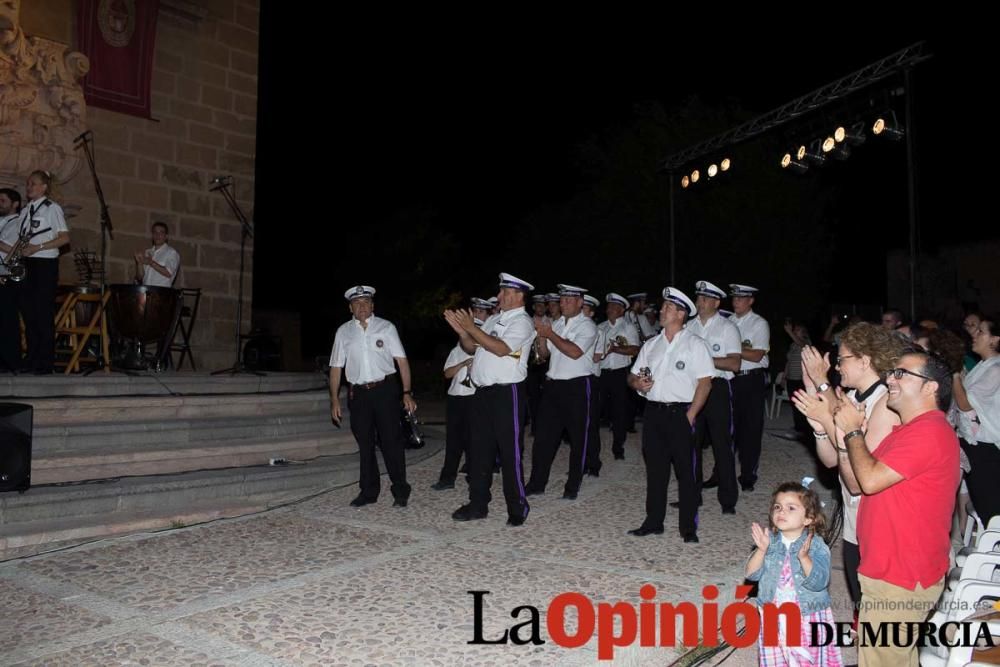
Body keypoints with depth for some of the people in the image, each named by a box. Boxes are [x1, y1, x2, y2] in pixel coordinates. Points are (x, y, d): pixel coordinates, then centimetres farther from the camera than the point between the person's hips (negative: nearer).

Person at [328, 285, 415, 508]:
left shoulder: (386, 327, 1)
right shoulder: (343, 332, 7)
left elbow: (402, 360, -2)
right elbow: (336, 367, 8)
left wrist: (407, 392, -10)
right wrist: (334, 400, 3)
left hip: (385, 390, -2)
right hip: (358, 393, 3)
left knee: (391, 441, -2)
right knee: (365, 443, 10)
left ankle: (400, 492, 9)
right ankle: (368, 492, 23)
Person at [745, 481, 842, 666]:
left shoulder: (817, 546, -13)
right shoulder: (769, 541, -5)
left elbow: (818, 583, -23)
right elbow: (752, 574, -11)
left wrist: (804, 557, -38)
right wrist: (761, 550, -27)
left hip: (808, 620, -3)